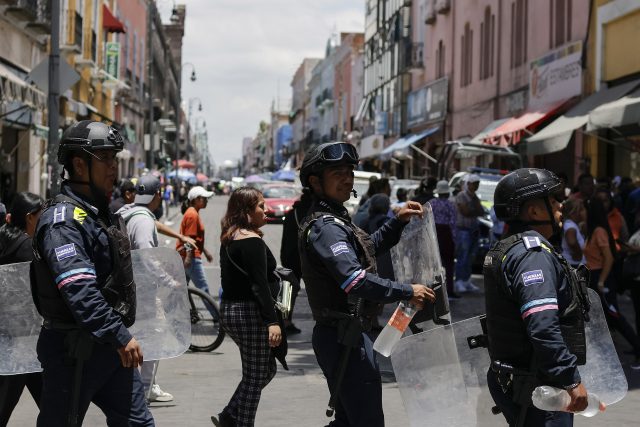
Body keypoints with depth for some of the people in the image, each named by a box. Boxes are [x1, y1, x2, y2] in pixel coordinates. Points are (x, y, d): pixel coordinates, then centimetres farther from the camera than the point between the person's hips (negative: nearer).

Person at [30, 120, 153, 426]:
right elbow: (80, 291, -28)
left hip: (110, 346, 9)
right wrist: (120, 337, -27)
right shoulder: (63, 219, -18)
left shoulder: (102, 213, 14)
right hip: (74, 350, -9)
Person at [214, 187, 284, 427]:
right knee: (255, 377, 1)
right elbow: (259, 284, -23)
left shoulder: (229, 238, 12)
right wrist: (272, 321, -25)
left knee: (266, 369, 20)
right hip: (250, 313, -10)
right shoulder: (252, 241, -16)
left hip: (230, 310, 10)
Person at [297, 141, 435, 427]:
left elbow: (368, 248, 31)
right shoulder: (326, 227, -18)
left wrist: (397, 222, 19)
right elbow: (356, 280, -30)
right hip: (346, 337, -11)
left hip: (339, 336, 11)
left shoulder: (334, 220, 16)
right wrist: (407, 292, -24)